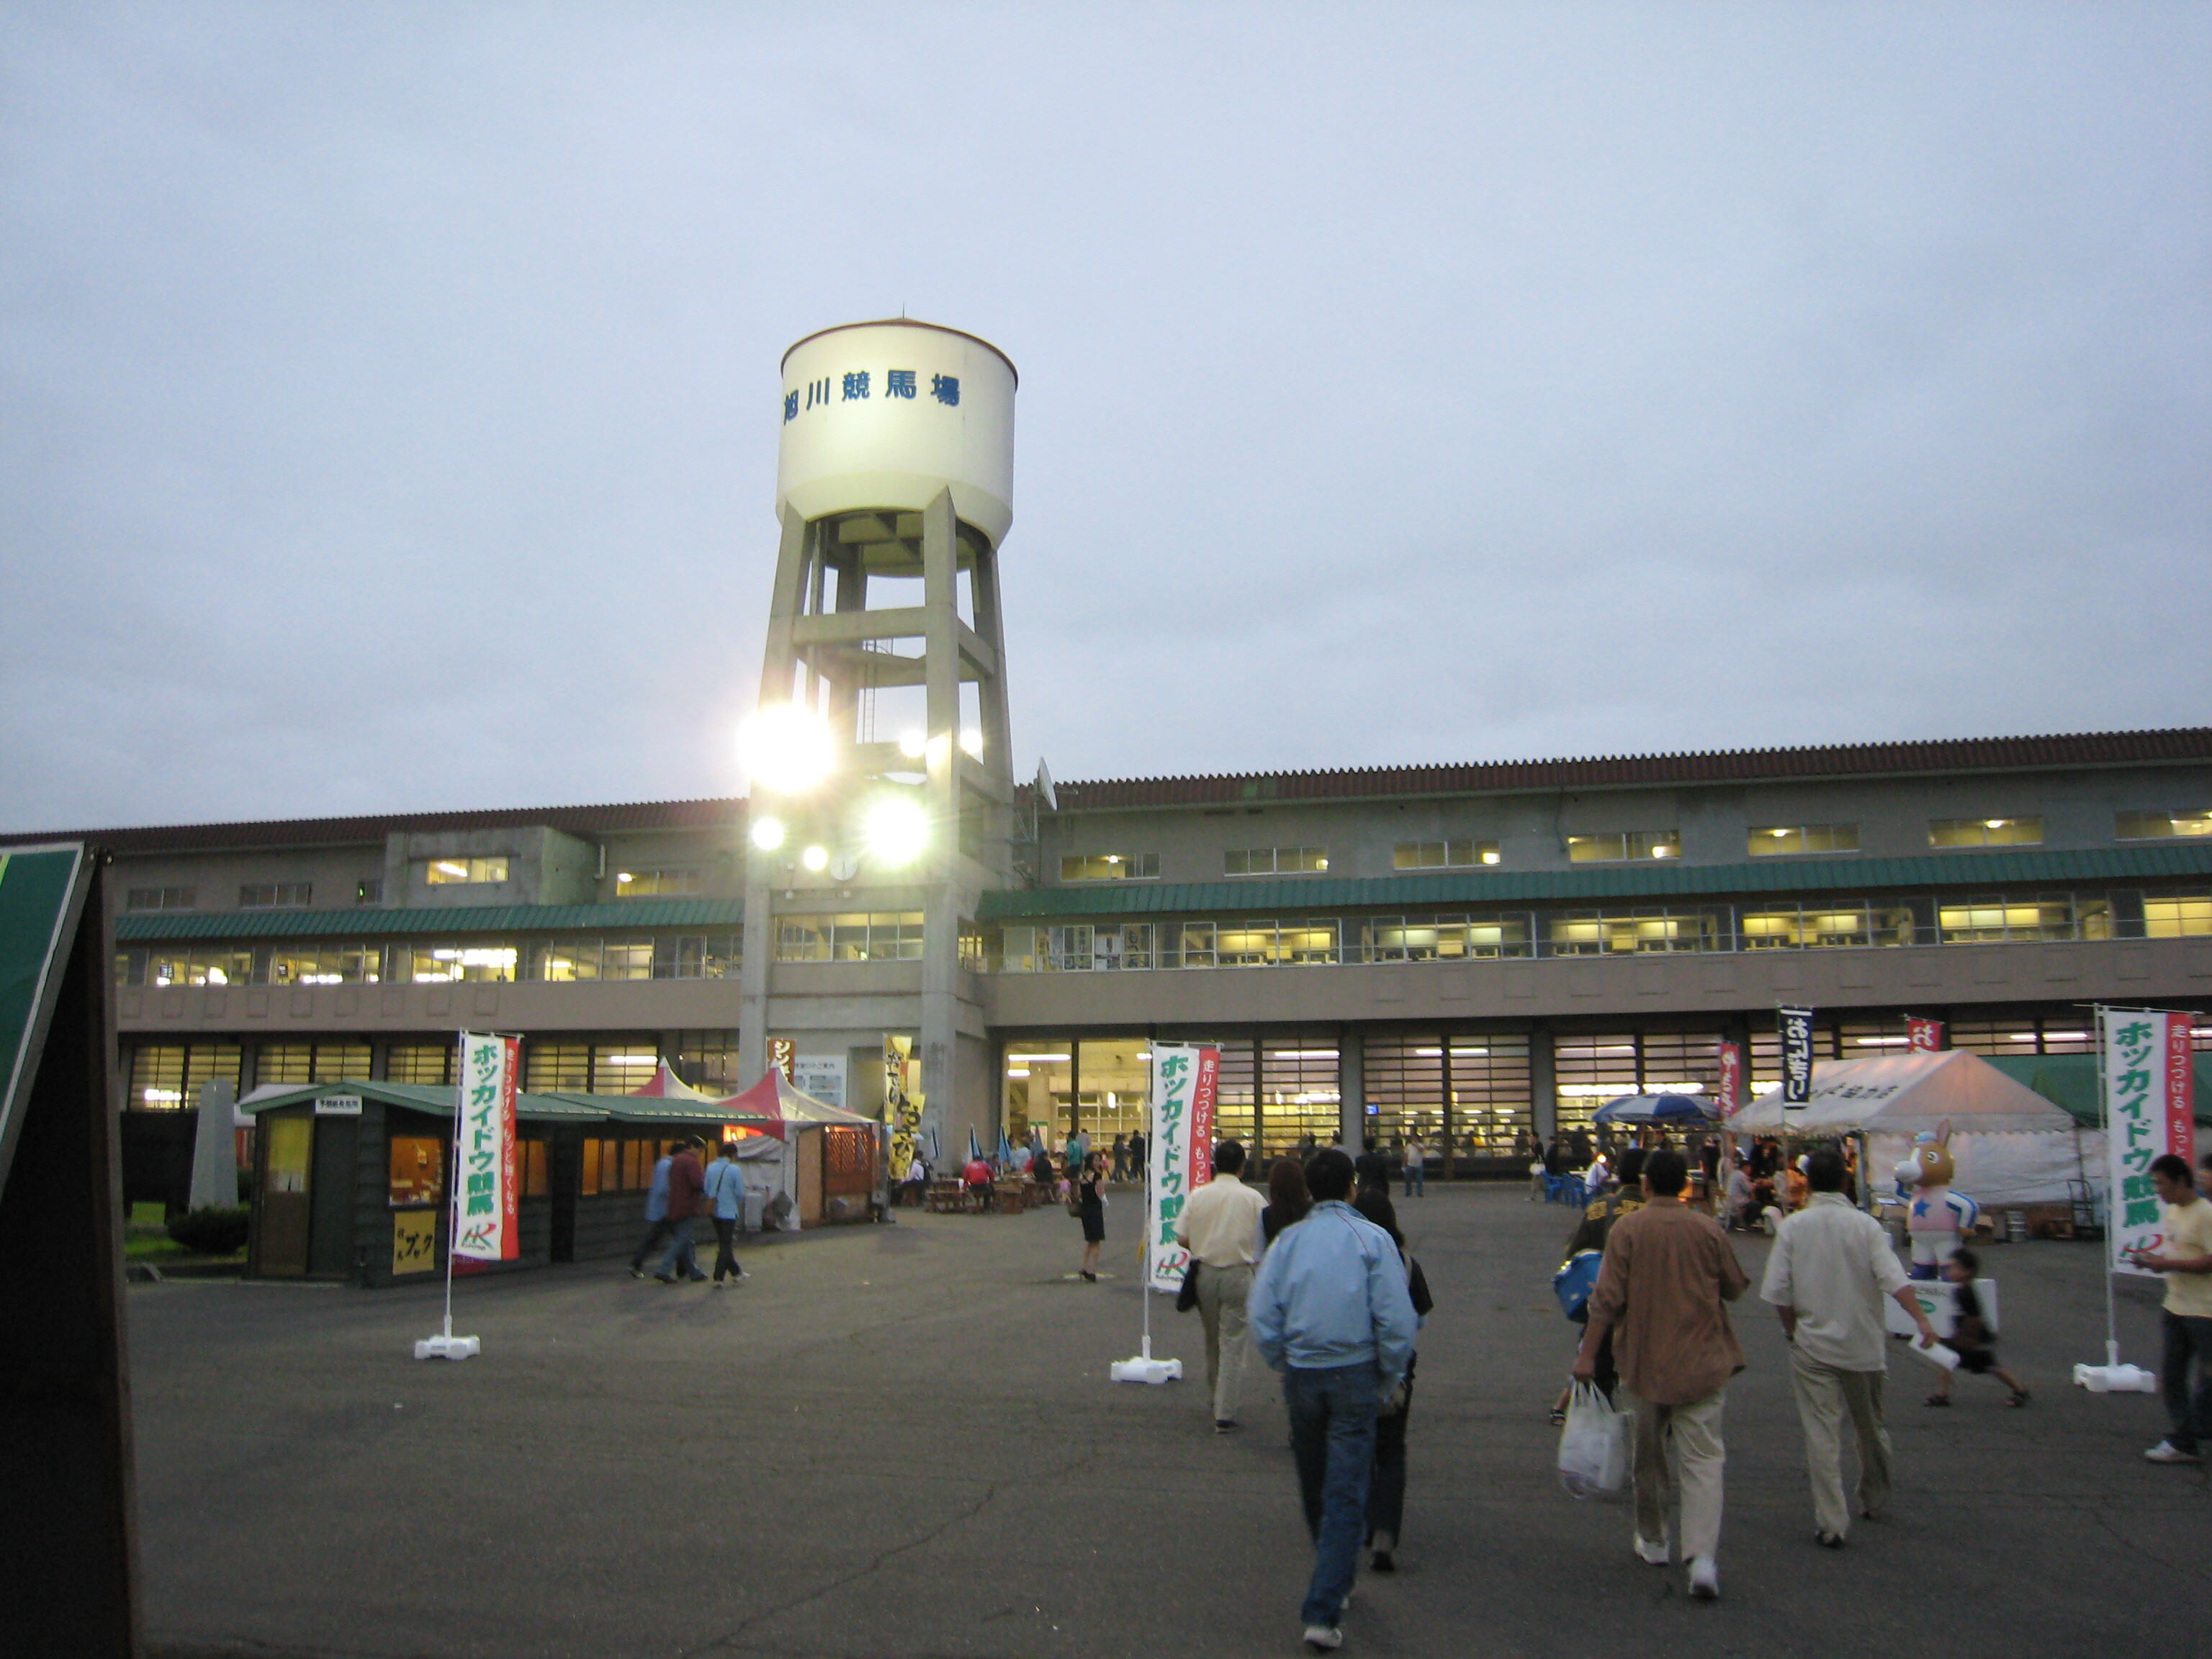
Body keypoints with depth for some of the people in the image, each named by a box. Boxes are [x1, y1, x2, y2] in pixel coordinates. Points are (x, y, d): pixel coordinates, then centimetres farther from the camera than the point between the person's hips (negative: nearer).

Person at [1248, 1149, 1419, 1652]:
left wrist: (1286, 1367, 11)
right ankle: (1323, 1613, -6)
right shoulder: (1373, 1239, -8)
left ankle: (1335, 1582, 40)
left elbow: (1262, 1318, -3)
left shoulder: (1287, 1240, -1)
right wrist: (1390, 1379, 1)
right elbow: (1397, 1319, -12)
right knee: (1345, 1494, 0)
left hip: (1300, 1376, 3)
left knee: (1314, 1489, 20)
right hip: (1355, 1375, -3)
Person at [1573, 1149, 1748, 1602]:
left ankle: (1653, 1541, 30)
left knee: (1649, 1455, 17)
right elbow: (1735, 1288, 8)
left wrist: (1588, 1353, -6)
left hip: (1645, 1363, 0)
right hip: (1702, 1364, 0)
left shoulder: (1627, 1229, -8)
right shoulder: (1708, 1229, -4)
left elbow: (1608, 1298, -11)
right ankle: (1703, 1556, -15)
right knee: (1702, 1458, -1)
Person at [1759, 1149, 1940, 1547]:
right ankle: (1872, 1500, 38)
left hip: (1813, 1346, -2)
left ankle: (1831, 1522, -6)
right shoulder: (1865, 1224, -4)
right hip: (1864, 1345, 2)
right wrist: (1921, 1320, -21)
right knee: (1870, 1427, 20)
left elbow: (1777, 1291, -5)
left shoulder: (1793, 1227, -4)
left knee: (1821, 1433, -2)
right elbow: (1893, 1277, -17)